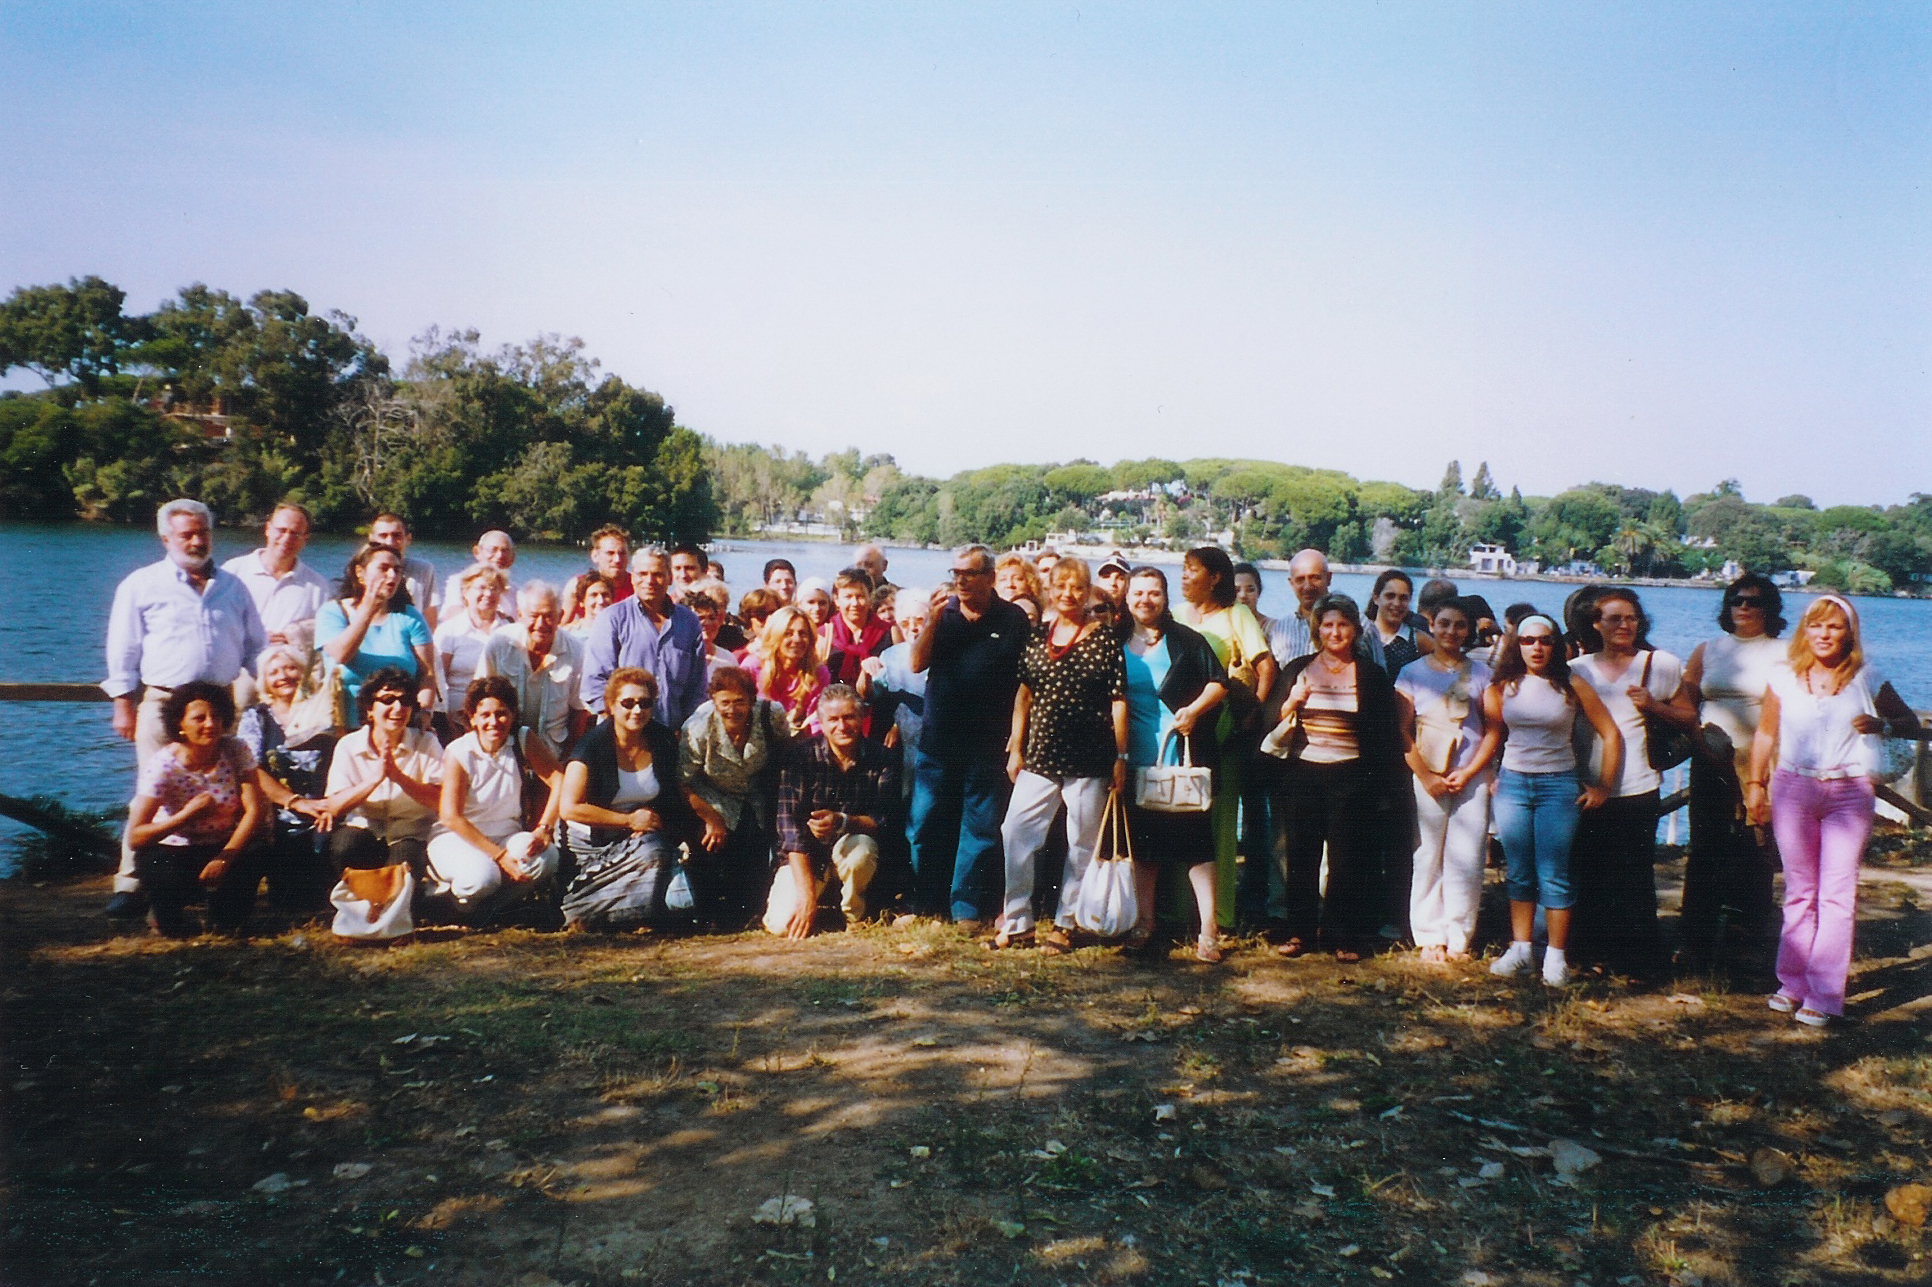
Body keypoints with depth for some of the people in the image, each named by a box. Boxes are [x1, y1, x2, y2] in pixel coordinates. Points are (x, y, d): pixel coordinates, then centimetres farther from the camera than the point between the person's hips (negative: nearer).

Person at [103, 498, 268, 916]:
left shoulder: (233, 586, 16)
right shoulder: (141, 584, 6)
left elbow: (256, 646, 22)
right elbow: (122, 652, 5)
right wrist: (124, 705, -1)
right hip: (163, 703, -3)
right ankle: (132, 884, -1)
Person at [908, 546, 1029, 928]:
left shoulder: (1012, 619, 0)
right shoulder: (943, 613, 6)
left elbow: (1024, 682, 0)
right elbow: (916, 664, -1)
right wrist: (934, 619, -14)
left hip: (987, 744, -2)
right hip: (936, 739, 3)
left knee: (981, 828, 4)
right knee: (927, 824, 8)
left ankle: (967, 908, 13)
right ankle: (926, 904, 19)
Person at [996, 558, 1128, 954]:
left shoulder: (1105, 639, -2)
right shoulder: (1037, 635, 8)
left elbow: (1118, 701, -3)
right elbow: (1024, 694, 11)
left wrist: (1120, 757, -5)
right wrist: (1015, 748, 7)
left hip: (1089, 758, -3)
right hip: (1040, 757, 3)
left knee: (1083, 844, 5)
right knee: (1016, 833, -1)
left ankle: (1064, 924, 18)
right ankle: (1017, 921, 10)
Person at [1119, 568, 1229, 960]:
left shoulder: (1186, 641, 2)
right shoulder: (1117, 645, 8)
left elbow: (1218, 683, 2)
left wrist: (1194, 710, -15)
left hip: (1183, 759, -3)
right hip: (1137, 761, 3)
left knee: (1195, 840, -4)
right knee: (1142, 841, 9)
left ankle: (1208, 928, 0)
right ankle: (1144, 922, 20)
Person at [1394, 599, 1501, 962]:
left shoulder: (1480, 673, 9)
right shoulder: (1412, 672, 6)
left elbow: (1493, 731, 5)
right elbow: (1403, 731, 1)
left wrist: (1467, 774, -6)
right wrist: (1425, 777, -7)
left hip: (1471, 778, 1)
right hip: (1427, 778, -1)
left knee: (1466, 860, -1)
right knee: (1427, 857, -1)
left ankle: (1458, 938, 9)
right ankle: (1430, 938, 8)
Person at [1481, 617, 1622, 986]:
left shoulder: (1572, 687, -2)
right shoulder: (1503, 687, 3)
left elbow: (1611, 735, 1)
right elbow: (1492, 734, 12)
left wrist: (1603, 787, -2)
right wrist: (1490, 777, 4)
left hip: (1559, 785, -2)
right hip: (1512, 782, 2)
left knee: (1553, 877, -1)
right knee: (1519, 874, 8)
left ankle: (1556, 957, 7)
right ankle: (1520, 950, 16)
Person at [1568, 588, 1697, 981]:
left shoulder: (1661, 665, 3)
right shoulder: (1578, 669, 9)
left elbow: (1690, 720, 6)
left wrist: (1653, 706, -11)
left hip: (1636, 787, -2)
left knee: (1634, 876, -1)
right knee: (1589, 874, 7)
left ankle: (1638, 959, 11)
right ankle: (1594, 952, 20)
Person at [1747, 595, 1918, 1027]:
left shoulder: (1867, 679, 0)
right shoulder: (1784, 678, 4)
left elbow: (1912, 723, 5)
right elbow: (1766, 734, 11)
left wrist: (1882, 724, -16)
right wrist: (1755, 785, 8)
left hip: (1848, 793, -1)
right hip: (1792, 788, 2)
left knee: (1837, 895, -3)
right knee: (1799, 892, 9)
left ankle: (1823, 995, 1)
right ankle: (1793, 984, 16)